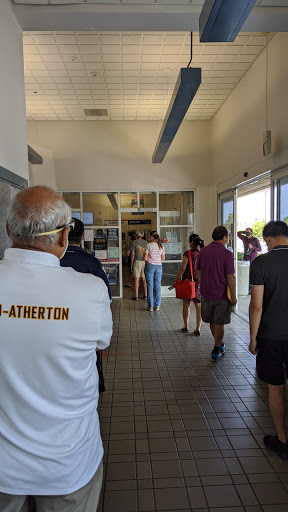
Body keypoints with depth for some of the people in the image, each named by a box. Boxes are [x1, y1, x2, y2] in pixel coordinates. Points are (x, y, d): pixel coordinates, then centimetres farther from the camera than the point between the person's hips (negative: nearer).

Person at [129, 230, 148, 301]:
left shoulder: (134, 242, -3)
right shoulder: (146, 242, 9)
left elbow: (132, 254, -5)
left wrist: (131, 264, 2)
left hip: (137, 261, -4)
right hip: (145, 262, 4)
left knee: (137, 279, -1)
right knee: (144, 279, 8)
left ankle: (136, 296, 1)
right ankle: (145, 295, 11)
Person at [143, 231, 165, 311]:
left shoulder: (149, 245, -8)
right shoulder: (161, 246, 4)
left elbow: (145, 258, -10)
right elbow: (163, 258, 8)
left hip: (150, 266, -3)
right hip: (159, 266, 4)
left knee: (150, 286, 3)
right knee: (158, 286, 8)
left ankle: (150, 306, 6)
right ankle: (157, 306, 12)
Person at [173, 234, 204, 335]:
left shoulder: (188, 253, -12)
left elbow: (182, 269, -13)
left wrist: (176, 280, -4)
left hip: (188, 281, -3)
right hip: (200, 282, 3)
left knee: (186, 305, 12)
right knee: (199, 306, 9)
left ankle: (186, 327, 23)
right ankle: (198, 329, 11)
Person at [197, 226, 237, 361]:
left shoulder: (203, 251, 2)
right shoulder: (226, 254, -15)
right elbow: (230, 277, -15)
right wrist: (233, 297, -7)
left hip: (206, 294, 5)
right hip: (221, 295, -5)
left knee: (212, 322, 19)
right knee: (219, 324, 7)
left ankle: (219, 345, 37)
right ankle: (216, 351, 17)